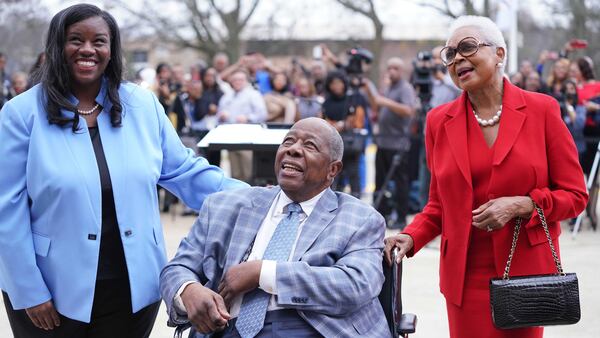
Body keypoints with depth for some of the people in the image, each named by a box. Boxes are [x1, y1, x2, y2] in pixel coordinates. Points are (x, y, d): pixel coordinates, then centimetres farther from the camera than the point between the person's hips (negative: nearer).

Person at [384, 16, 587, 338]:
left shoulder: (541, 110, -4)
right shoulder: (439, 121, 3)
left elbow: (574, 194, -1)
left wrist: (519, 205, -16)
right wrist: (411, 237, -6)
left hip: (527, 269, -1)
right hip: (465, 274, 1)